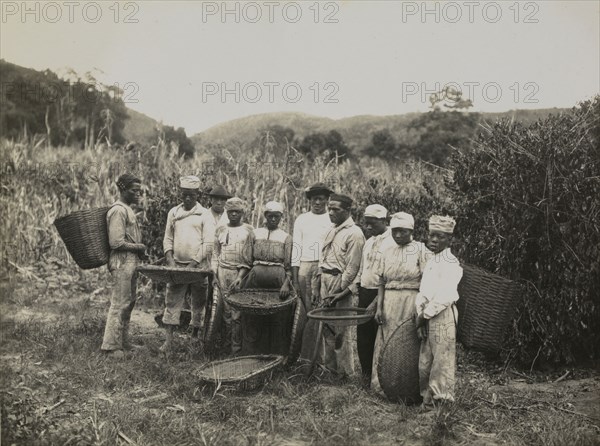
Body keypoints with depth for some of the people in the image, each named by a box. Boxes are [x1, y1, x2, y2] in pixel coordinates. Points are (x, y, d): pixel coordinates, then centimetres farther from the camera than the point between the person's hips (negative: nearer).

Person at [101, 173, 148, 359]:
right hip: (121, 262, -10)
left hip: (130, 261, 10)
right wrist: (138, 247, -12)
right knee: (119, 304, -4)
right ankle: (111, 345, 5)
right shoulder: (118, 211, -16)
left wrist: (140, 252, 7)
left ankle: (123, 340, 26)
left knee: (129, 302, 16)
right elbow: (116, 243, -22)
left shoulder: (127, 209, 15)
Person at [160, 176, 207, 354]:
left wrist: (195, 263, -13)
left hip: (198, 266, -2)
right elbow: (168, 239, 13)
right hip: (177, 265, 2)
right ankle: (169, 339, 0)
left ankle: (195, 336, 17)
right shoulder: (173, 212, 11)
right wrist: (170, 259, -3)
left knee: (198, 302, 4)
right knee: (172, 301, -2)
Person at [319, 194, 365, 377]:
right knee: (326, 328, 12)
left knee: (340, 331, -2)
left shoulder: (354, 233, -11)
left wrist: (338, 291, -15)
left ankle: (345, 372, 9)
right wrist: (318, 284, 11)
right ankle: (329, 366, 24)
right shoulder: (331, 230, 14)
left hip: (339, 282, -8)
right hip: (325, 281, 8)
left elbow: (352, 268, -14)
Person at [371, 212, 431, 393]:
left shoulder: (421, 251, -2)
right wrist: (379, 307, 2)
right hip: (389, 303, 4)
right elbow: (381, 283, 10)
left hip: (411, 302, -4)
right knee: (386, 343, 6)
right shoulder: (387, 253, 11)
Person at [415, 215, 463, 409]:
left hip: (443, 315, -8)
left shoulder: (451, 264, -10)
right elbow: (423, 291, 11)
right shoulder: (430, 262, 16)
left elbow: (445, 296, -18)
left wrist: (425, 314, -13)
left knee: (442, 358, -3)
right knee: (424, 359, 10)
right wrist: (420, 314, -3)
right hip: (427, 316, 8)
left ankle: (442, 399, 5)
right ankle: (427, 396, 20)